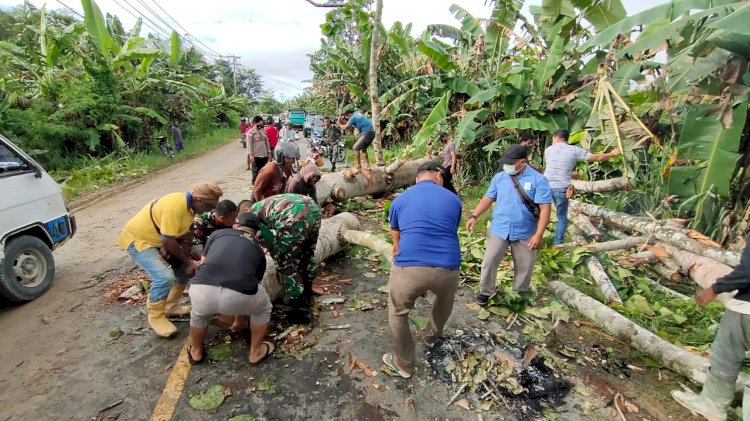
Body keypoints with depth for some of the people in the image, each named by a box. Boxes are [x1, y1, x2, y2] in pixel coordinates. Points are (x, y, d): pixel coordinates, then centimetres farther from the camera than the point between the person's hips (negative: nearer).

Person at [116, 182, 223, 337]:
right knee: (165, 276, -23)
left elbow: (185, 235, -1)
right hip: (137, 239, -9)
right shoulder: (174, 207, -33)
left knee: (184, 268, 8)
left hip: (157, 240, 9)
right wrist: (188, 261, -18)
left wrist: (189, 260, -14)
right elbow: (169, 242, -30)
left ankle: (171, 307, 24)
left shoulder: (189, 205, -3)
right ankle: (156, 317, 0)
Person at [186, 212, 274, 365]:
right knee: (263, 308, 33)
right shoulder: (258, 249, 29)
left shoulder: (218, 234, 29)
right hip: (238, 296, -1)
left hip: (201, 290, 2)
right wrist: (239, 319, 58)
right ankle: (255, 352, 42)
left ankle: (196, 352, 55)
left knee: (199, 312, 39)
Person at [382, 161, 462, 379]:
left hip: (409, 267, -2)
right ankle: (433, 334, 61)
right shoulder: (453, 199, 16)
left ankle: (404, 365, 39)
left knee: (398, 314, 24)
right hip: (448, 268, 3)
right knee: (445, 301, 36)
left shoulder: (400, 200, 15)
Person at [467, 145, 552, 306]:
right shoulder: (499, 177, 0)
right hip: (499, 230, 2)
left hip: (525, 233, -1)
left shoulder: (538, 180, -10)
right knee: (489, 261, 3)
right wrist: (474, 216, -5)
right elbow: (488, 198, 6)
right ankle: (486, 291, 23)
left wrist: (539, 234, -19)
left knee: (524, 267, 12)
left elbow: (545, 208, -13)